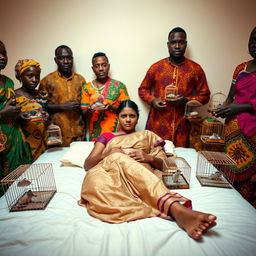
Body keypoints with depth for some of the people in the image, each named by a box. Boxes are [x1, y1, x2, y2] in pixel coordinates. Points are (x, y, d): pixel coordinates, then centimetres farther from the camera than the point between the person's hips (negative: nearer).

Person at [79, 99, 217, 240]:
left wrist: (149, 158, -7)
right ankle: (176, 211, -47)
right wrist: (106, 154, -5)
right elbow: (87, 164, 16)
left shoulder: (148, 136, 28)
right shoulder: (106, 136, 29)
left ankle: (177, 210, -54)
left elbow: (164, 164, 16)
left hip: (138, 176, -1)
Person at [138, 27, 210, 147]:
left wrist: (186, 100, -9)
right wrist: (152, 100, -7)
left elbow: (204, 95, 10)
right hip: (158, 125, 0)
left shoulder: (196, 69, 7)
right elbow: (142, 89, 13)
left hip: (182, 126, 1)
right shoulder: (156, 67, 6)